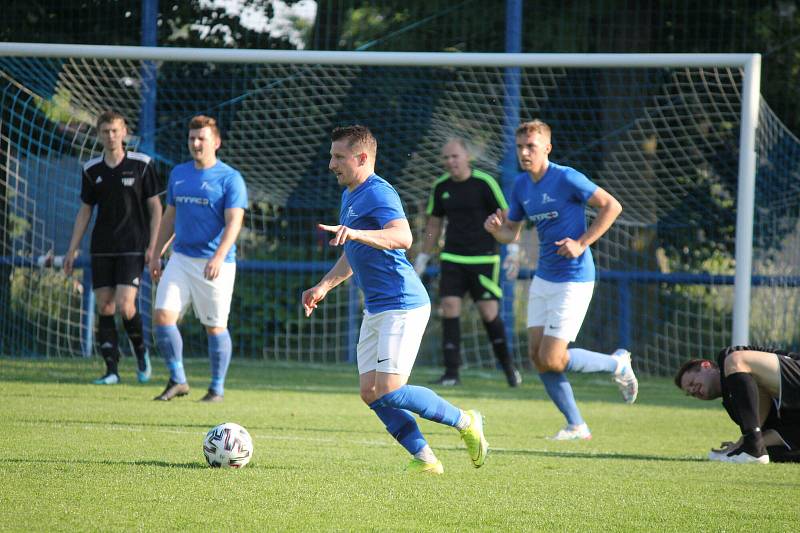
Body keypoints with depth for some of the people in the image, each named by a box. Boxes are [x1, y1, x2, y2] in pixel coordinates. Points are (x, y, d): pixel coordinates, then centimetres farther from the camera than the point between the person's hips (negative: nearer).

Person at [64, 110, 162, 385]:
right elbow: (84, 211, 14)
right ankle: (111, 370, 5)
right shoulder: (91, 170, 6)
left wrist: (153, 245, -7)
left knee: (125, 306, -15)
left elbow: (155, 207, 1)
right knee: (104, 308, 0)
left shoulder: (142, 164, -3)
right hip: (102, 249, 4)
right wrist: (72, 250, 10)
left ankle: (140, 351, 11)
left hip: (133, 248, -4)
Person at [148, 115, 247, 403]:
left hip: (215, 263, -5)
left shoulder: (230, 179, -7)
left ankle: (217, 388, 14)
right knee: (163, 315, -9)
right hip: (181, 258, 5)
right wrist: (156, 254, 17)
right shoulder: (178, 174, 12)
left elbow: (234, 223, -14)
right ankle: (177, 380, 3)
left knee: (215, 326, 1)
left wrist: (219, 257, -27)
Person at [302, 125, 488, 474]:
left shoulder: (378, 193, -15)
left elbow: (403, 238, -34)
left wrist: (354, 234, -46)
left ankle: (466, 423, 1)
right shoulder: (350, 196, 18)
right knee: (370, 393, 1)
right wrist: (324, 286, 22)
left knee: (390, 391, -16)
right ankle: (423, 458, 6)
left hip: (402, 306, -10)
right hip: (375, 310, 10)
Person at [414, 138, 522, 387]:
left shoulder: (484, 183, -8)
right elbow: (434, 224, 17)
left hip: (483, 259, -4)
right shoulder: (441, 187, 6)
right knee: (449, 307, -8)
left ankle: (507, 364, 17)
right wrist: (423, 257, 17)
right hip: (452, 258, 4)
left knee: (488, 311, -4)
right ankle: (451, 372, -6)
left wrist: (513, 248, -11)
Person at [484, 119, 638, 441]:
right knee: (537, 356, 2)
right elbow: (511, 233, 16)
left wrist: (581, 244, -17)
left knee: (552, 360, -11)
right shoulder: (521, 186, 7)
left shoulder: (567, 179, -15)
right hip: (543, 278, 8)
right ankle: (576, 426, 13)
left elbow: (611, 206, -12)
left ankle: (617, 364, 13)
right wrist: (496, 228, -7)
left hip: (573, 279, -8)